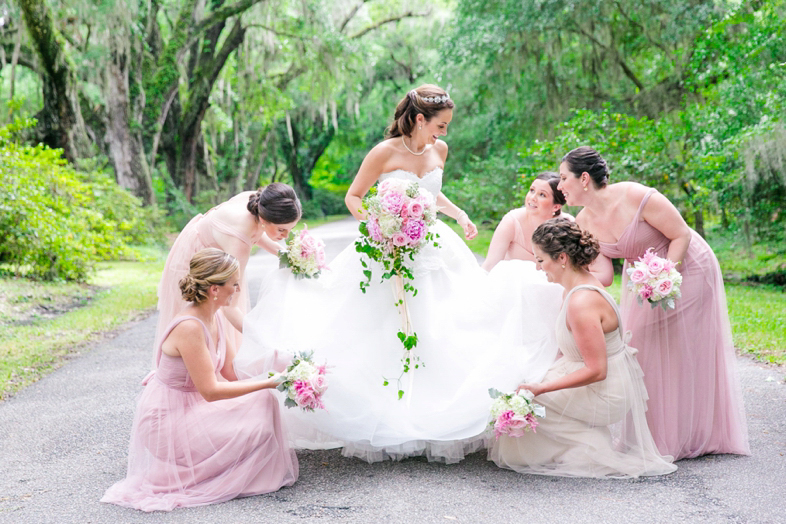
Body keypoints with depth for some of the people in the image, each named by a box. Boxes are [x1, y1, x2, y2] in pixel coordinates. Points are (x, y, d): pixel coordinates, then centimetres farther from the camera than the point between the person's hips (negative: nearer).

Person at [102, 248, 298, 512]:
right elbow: (211, 390, -26)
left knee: (263, 402, 3)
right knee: (260, 426, -14)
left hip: (190, 406, 9)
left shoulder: (213, 318, 2)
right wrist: (268, 383, -24)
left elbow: (232, 372, 5)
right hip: (169, 420, -9)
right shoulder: (189, 327, -27)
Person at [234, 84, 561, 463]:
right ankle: (384, 427, 6)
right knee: (383, 344, -2)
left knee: (438, 340, 2)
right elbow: (353, 197, -3)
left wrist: (459, 214, 11)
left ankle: (438, 426, 10)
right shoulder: (385, 152, -10)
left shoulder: (440, 150, 6)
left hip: (433, 251, 5)